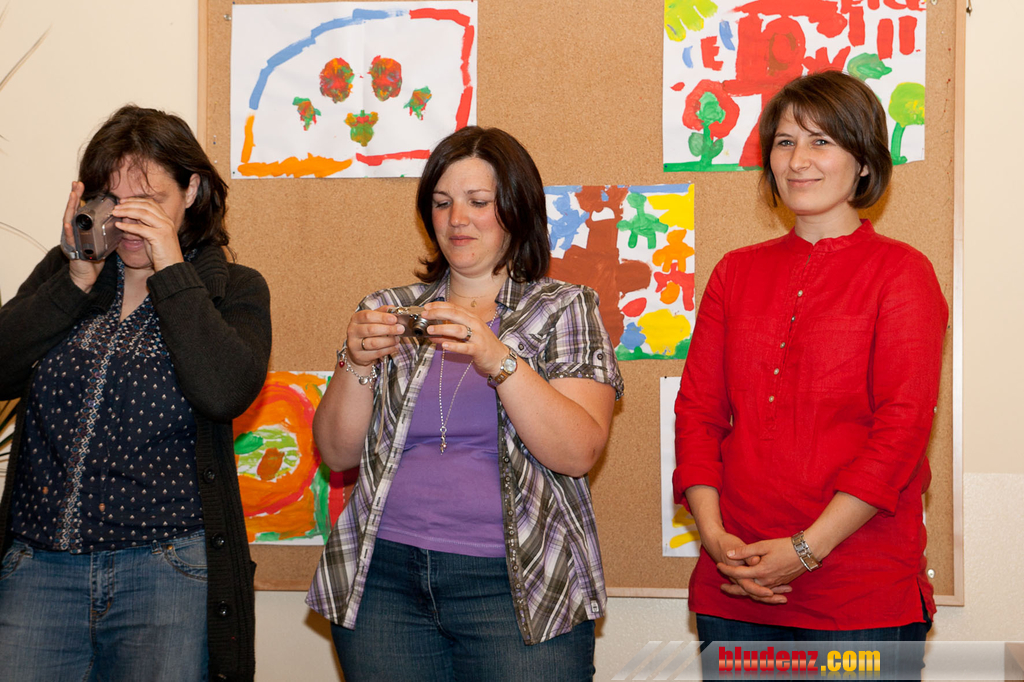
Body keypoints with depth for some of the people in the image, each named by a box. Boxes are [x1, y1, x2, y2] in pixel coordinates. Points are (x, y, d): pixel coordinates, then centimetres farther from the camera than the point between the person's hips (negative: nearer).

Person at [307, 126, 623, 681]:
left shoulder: (564, 310, 4)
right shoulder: (388, 311, 11)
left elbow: (578, 453, -10)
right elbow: (337, 452, 8)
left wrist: (497, 359, -20)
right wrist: (357, 362, -9)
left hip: (517, 584, -2)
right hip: (385, 582, 2)